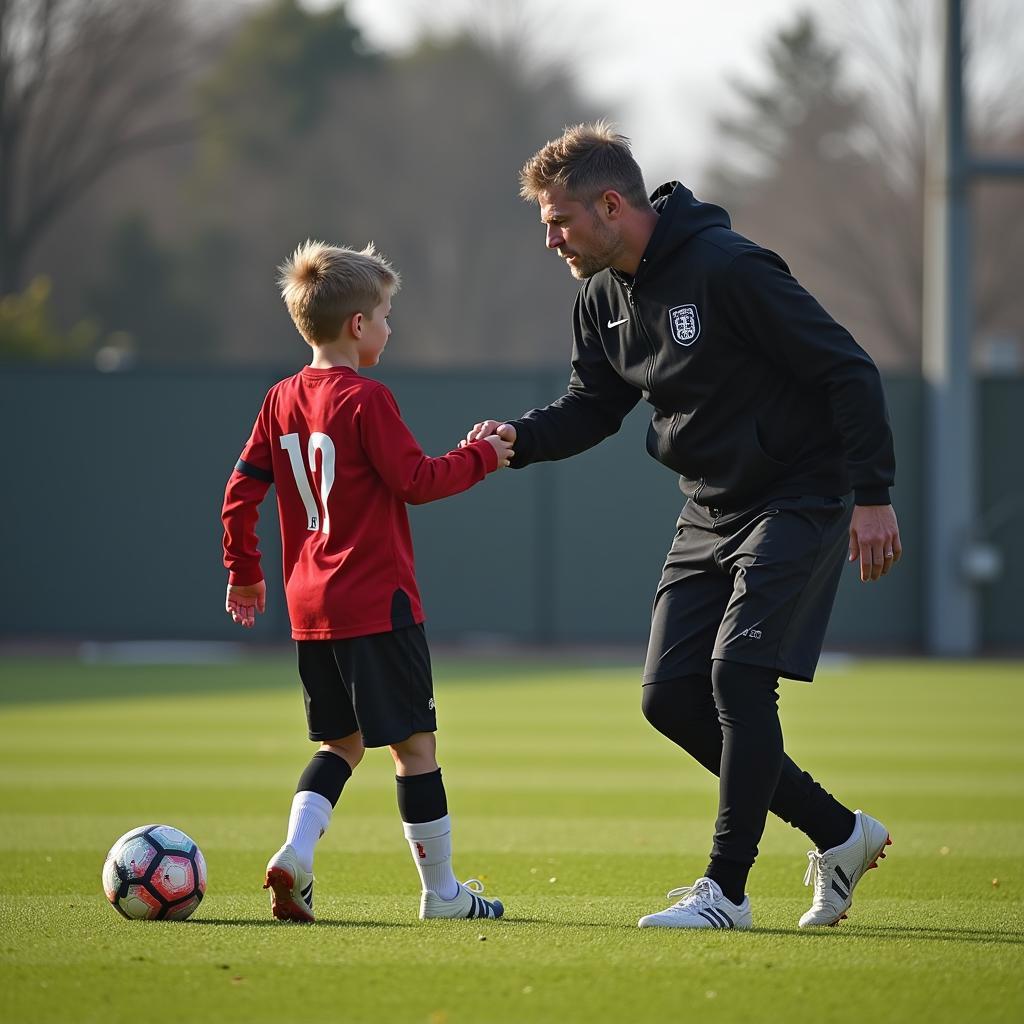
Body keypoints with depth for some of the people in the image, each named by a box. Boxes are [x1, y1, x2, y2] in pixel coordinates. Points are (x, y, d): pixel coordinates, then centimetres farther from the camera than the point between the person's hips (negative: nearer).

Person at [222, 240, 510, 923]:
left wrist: (244, 571, 21)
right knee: (414, 740, 1)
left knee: (342, 741, 17)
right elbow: (417, 481, -12)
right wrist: (483, 456, 1)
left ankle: (296, 853, -4)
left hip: (310, 606, 7)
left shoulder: (282, 401, 8)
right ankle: (442, 891, 7)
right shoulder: (366, 400, -13)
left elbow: (241, 492, 10)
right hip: (377, 602, -7)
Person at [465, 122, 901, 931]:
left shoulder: (727, 269, -21)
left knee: (738, 671, -18)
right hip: (710, 513, 9)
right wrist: (519, 438, -7)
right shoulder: (605, 298, 3)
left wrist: (872, 494, -22)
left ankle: (727, 888, -9)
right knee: (671, 695, 2)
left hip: (799, 501, -8)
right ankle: (839, 834, 14)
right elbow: (594, 407, 14)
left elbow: (849, 370, -19)